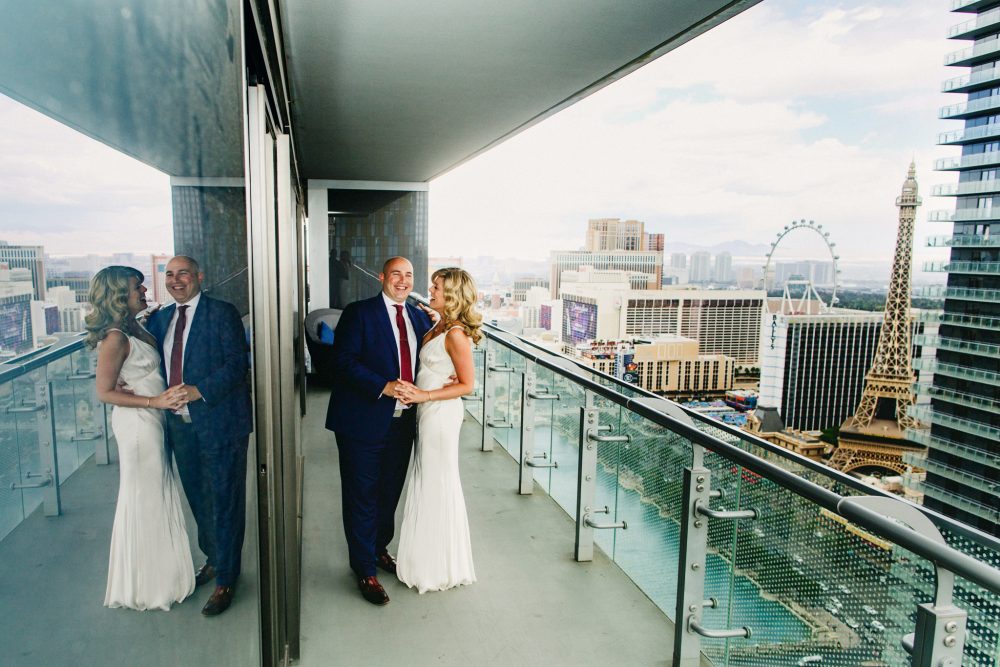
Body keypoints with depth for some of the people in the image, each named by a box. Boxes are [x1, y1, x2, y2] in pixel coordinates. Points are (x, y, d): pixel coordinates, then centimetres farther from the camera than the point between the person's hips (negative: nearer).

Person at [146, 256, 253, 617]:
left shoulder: (223, 313, -7)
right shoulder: (159, 318, 12)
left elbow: (237, 365, -14)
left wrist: (199, 391, -23)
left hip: (219, 424, -6)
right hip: (180, 424, 6)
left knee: (224, 502, 3)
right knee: (198, 500, 19)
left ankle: (226, 580, 18)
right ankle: (213, 559, 39)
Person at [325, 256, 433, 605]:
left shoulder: (419, 318, 10)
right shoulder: (358, 313, -7)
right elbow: (344, 362, -15)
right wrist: (383, 387, -24)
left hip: (402, 421, 6)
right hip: (364, 422, -5)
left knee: (390, 494, 20)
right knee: (362, 497, 7)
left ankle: (379, 549, 42)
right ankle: (364, 570, 22)